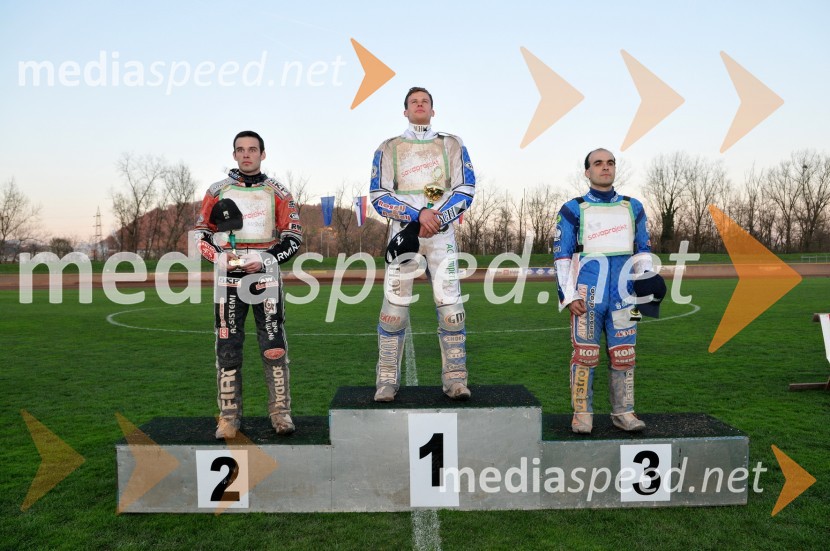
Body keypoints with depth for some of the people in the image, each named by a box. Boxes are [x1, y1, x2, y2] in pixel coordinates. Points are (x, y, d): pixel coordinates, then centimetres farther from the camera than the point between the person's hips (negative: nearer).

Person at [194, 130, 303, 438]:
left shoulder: (277, 192, 8)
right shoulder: (217, 191, 11)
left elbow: (293, 238, 4)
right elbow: (201, 234, 12)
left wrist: (265, 261, -10)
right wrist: (219, 257, -7)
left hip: (266, 276, -1)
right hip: (229, 278, 1)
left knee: (274, 347, -5)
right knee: (227, 348, 1)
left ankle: (280, 412, 5)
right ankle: (229, 416, 10)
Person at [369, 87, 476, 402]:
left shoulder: (452, 145, 13)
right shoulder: (389, 148, 11)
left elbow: (465, 191, 3)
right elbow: (379, 197, 0)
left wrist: (435, 219, -12)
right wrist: (418, 215, -13)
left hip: (441, 234, 1)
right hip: (403, 232, 0)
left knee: (451, 307, -6)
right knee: (394, 307, -5)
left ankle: (455, 380, 3)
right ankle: (387, 382, 4)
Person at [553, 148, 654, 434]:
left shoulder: (633, 208, 15)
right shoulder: (573, 210, 5)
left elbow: (643, 250, 19)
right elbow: (562, 256, 3)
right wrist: (569, 296, -5)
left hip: (623, 296, 3)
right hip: (587, 295, -3)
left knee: (623, 355, 7)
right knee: (585, 355, -1)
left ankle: (623, 412, 17)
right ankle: (582, 413, 9)